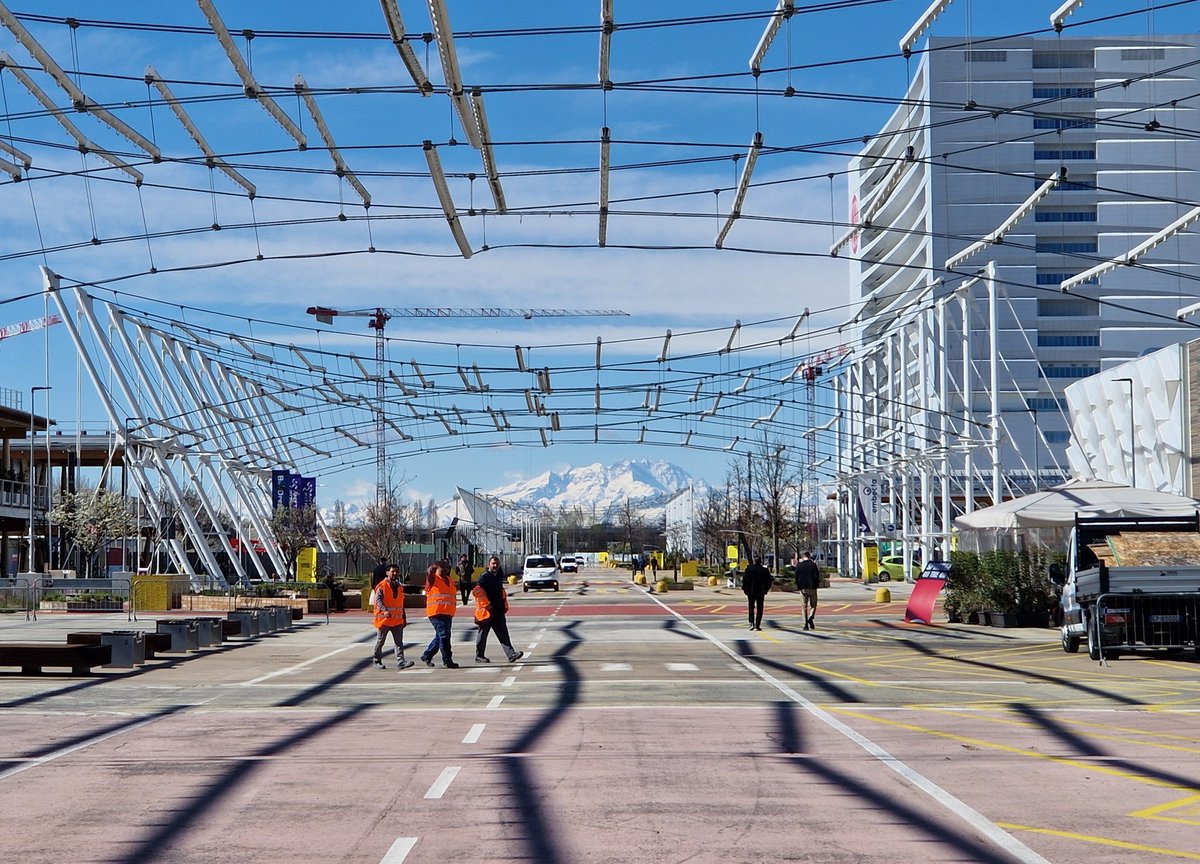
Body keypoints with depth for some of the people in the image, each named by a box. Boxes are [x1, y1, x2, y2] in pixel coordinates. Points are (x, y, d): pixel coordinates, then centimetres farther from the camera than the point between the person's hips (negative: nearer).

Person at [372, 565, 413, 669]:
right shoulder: (382, 586, -6)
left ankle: (400, 662, -13)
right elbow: (378, 600, -17)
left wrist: (404, 617, 21)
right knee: (380, 641, 6)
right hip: (384, 619, -5)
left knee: (399, 642, -6)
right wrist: (385, 610, -33)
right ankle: (377, 661, 18)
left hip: (397, 620, 5)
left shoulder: (400, 587, 15)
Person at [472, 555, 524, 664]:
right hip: (487, 611, -7)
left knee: (503, 634, -1)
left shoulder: (499, 577, 16)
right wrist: (486, 605, -18)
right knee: (482, 634, 5)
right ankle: (479, 656, 15)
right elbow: (477, 591, -19)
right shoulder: (485, 577, -10)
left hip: (498, 610, 7)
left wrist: (505, 606, 19)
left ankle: (511, 654, -8)